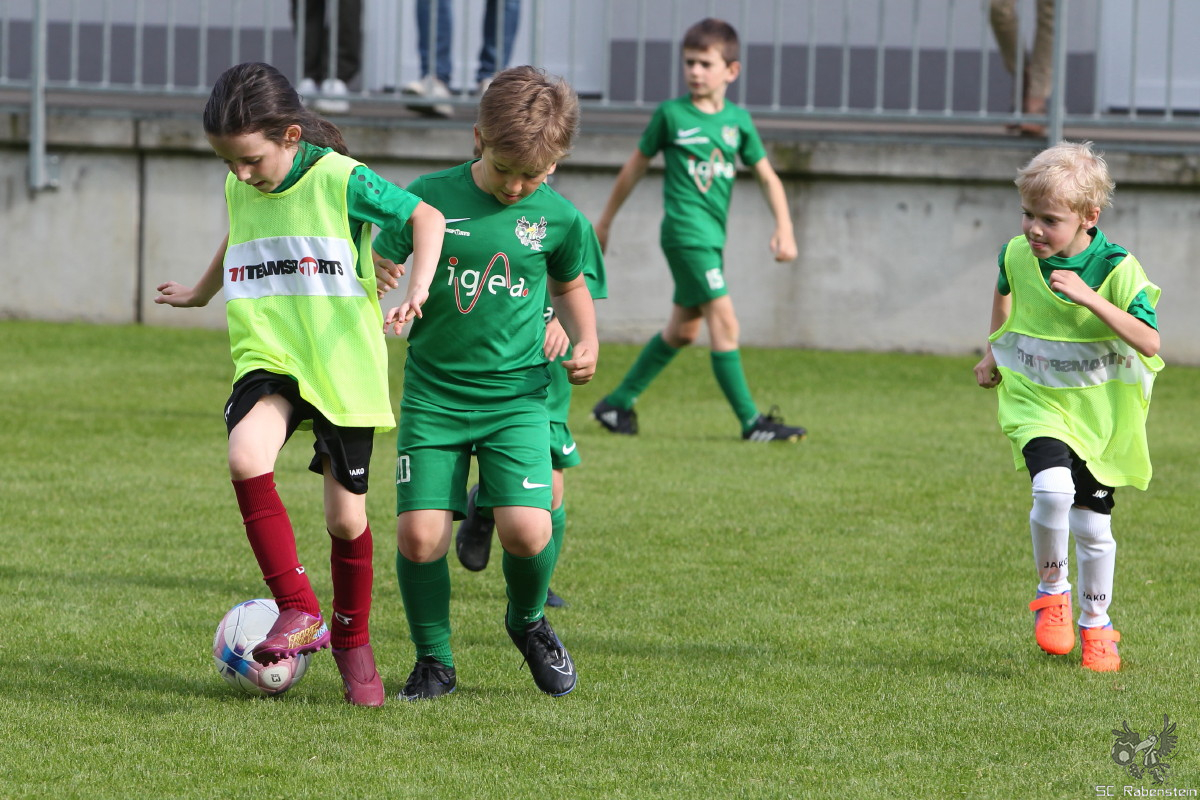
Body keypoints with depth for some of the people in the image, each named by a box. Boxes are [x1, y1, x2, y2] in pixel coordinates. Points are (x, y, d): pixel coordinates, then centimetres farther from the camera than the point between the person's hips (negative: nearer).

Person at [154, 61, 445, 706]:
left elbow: (426, 217, -4)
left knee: (346, 517, 3)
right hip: (268, 360, 3)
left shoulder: (340, 180, -12)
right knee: (246, 456, -28)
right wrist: (200, 293, 44)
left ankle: (351, 641, 28)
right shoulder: (240, 191, 5)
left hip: (343, 366, -3)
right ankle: (298, 611, -24)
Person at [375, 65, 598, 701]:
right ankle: (434, 662, 14)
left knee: (527, 528, -16)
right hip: (433, 394, 0)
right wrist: (384, 309, -21)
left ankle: (528, 623, 18)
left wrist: (585, 341, 2)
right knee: (419, 534, -8)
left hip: (515, 396, 0)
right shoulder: (430, 198, -5)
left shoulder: (558, 218, 0)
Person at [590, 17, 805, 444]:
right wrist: (605, 221, 13)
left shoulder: (738, 120, 8)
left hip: (711, 236, 6)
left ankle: (618, 403, 26)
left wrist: (784, 229, -1)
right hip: (685, 230, -6)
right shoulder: (671, 114, -3)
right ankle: (750, 421, -11)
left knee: (683, 329, 14)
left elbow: (767, 177, 12)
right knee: (725, 323, -12)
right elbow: (635, 167, 7)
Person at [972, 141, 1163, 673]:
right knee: (1053, 489, -26)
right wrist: (993, 353, 21)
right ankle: (1051, 591, -1)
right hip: (1035, 399, 1)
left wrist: (1090, 298, -32)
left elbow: (1149, 343, -24)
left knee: (1093, 524, 7)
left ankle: (1095, 624, 30)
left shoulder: (1117, 269, -18)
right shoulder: (1018, 255, -6)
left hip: (1099, 410, -1)